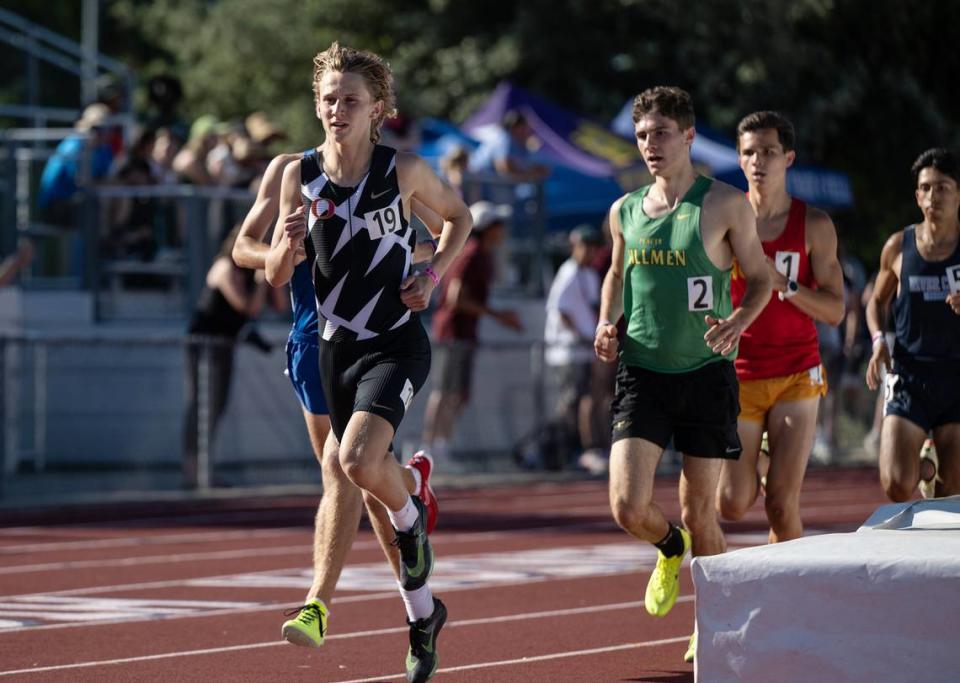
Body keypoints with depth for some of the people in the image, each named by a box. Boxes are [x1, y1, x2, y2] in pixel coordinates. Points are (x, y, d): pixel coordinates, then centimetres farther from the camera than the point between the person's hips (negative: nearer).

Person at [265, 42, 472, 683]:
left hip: (396, 343, -4)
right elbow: (275, 276, 3)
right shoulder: (300, 176, -2)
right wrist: (288, 244, -19)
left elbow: (459, 216, 10)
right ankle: (423, 615, 29)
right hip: (336, 346, 4)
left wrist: (431, 276, -4)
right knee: (369, 477, 11)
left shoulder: (404, 170, -9)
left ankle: (412, 518, 6)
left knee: (360, 461, -29)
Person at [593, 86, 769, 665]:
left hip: (707, 373, -2)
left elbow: (759, 279, 4)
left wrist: (735, 325, -15)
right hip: (642, 373, 2)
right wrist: (607, 324, 5)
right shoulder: (625, 212, 8)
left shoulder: (726, 205, -3)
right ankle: (670, 549, 24)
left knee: (700, 513, 3)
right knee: (629, 507, -12)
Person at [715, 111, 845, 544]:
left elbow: (834, 312, -3)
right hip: (737, 376, 1)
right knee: (732, 505, -3)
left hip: (796, 378, -1)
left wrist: (779, 281, -18)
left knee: (782, 506, -8)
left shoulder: (814, 225, 0)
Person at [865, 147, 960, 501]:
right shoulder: (899, 247, 4)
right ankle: (923, 468, 23)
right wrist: (878, 339, -1)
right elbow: (877, 300, 19)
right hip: (909, 376, 0)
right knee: (896, 486, -11)